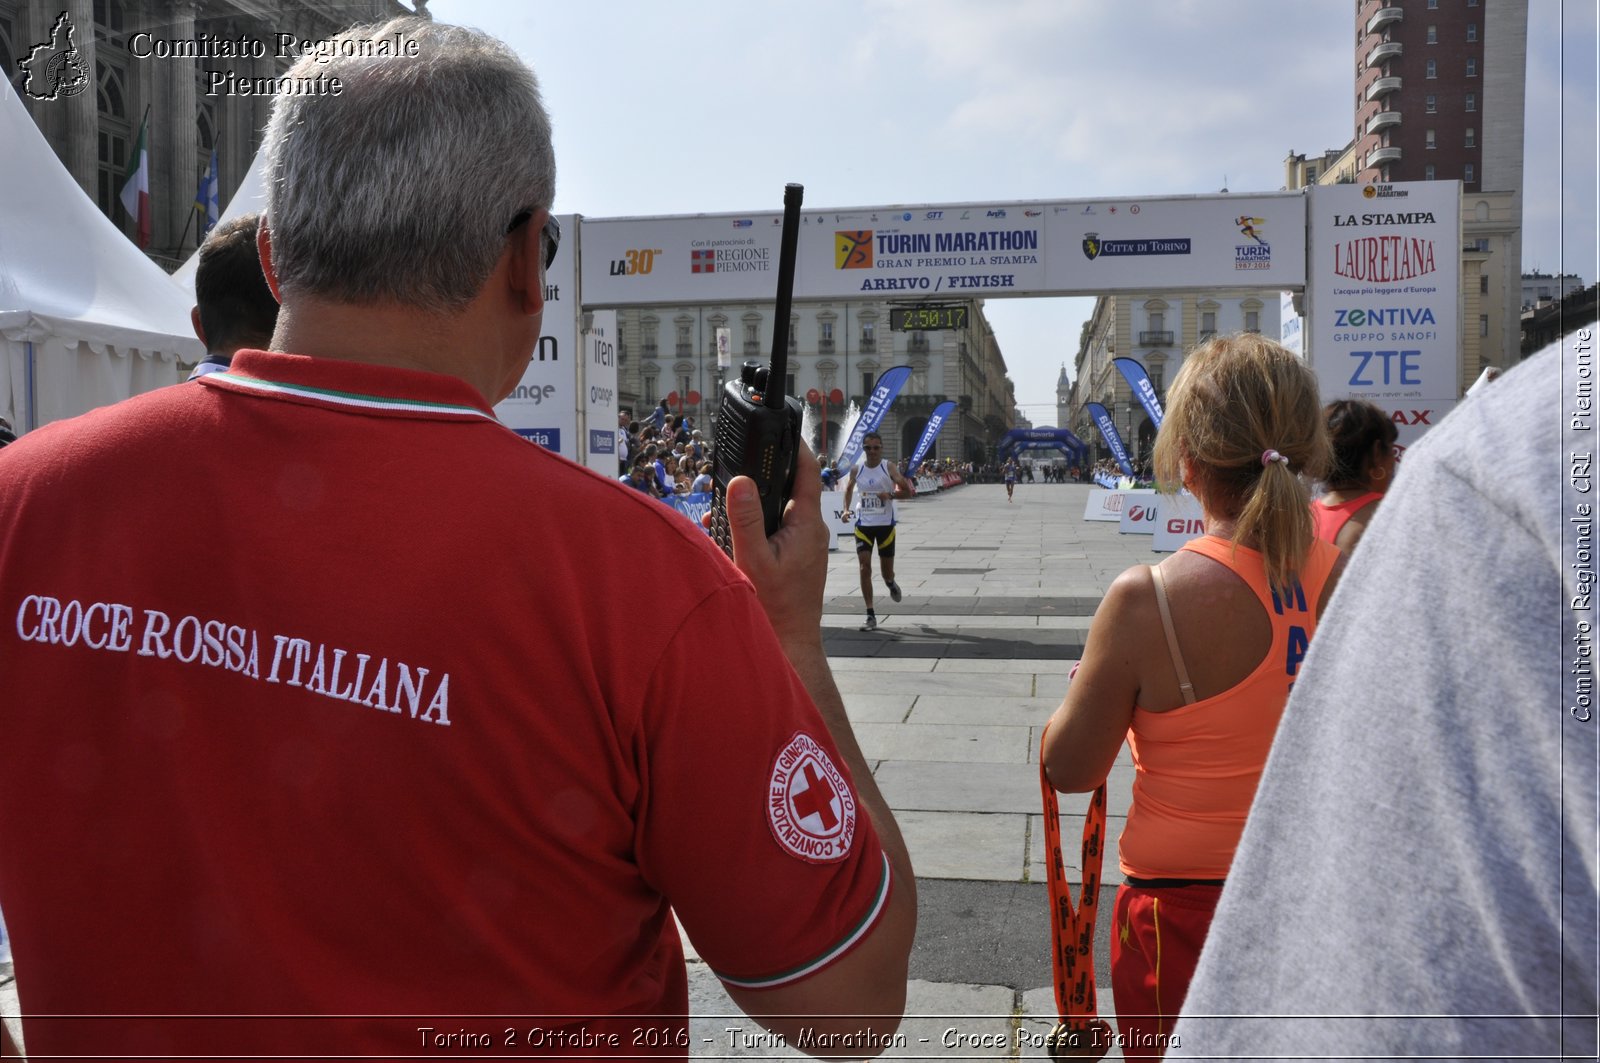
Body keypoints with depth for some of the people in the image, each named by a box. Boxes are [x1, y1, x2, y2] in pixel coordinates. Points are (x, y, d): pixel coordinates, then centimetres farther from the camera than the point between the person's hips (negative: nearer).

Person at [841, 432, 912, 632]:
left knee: (887, 571, 8)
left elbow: (908, 492, -8)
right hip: (863, 525, 1)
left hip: (885, 525, -1)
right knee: (864, 568, -9)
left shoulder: (888, 467, -6)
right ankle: (870, 614, -4)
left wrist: (890, 495, -26)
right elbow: (849, 489, 20)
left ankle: (891, 583, 48)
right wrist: (846, 509, 4)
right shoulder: (856, 470, 2)